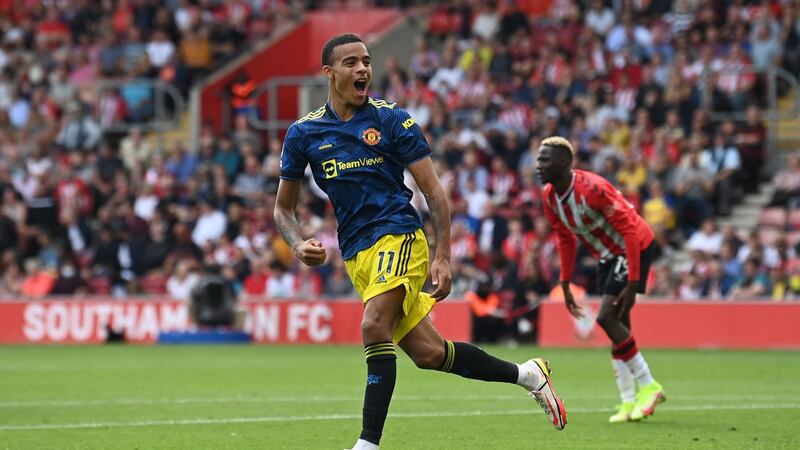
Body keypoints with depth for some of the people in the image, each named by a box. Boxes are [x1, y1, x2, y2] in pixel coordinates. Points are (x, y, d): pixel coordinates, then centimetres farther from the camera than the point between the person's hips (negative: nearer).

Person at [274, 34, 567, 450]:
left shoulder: (392, 119, -2)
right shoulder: (303, 134, 6)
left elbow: (433, 191, -1)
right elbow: (283, 208, 13)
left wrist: (442, 256, -10)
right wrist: (298, 245, -8)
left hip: (398, 237, -4)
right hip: (357, 256, 4)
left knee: (374, 327, -26)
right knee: (428, 353, 2)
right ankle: (527, 375, 22)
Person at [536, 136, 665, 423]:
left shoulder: (591, 188, -29)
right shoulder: (550, 197, -3)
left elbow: (629, 230, -27)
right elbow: (566, 240, 13)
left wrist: (633, 284, -29)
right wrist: (565, 286, 13)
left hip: (635, 248, -8)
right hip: (608, 256, 8)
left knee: (607, 317, -16)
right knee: (617, 325, 5)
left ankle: (648, 386, -5)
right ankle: (629, 401, 11)